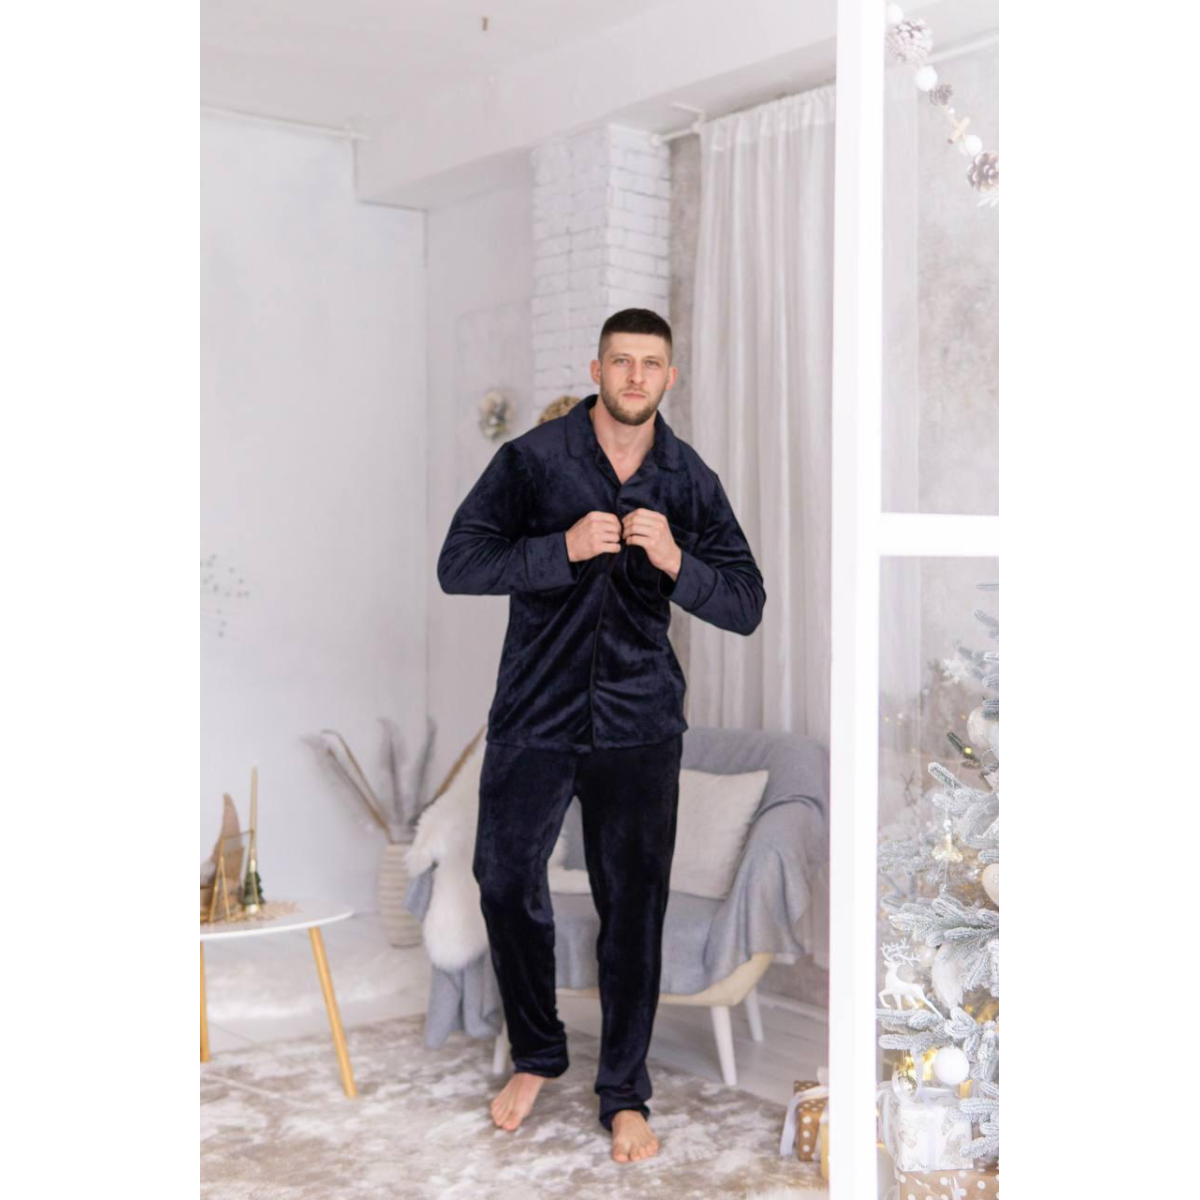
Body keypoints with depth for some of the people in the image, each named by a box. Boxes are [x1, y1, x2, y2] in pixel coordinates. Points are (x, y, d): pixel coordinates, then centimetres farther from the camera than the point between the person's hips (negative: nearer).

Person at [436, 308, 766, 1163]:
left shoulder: (691, 480, 1)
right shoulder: (533, 458, -5)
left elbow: (747, 608, -1)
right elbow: (458, 565, -10)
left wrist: (676, 562, -20)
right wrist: (564, 548, -23)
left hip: (639, 723, 1)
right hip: (535, 714, 0)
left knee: (634, 903, 5)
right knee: (507, 882, 8)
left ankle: (626, 1094, 22)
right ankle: (537, 1055, 32)